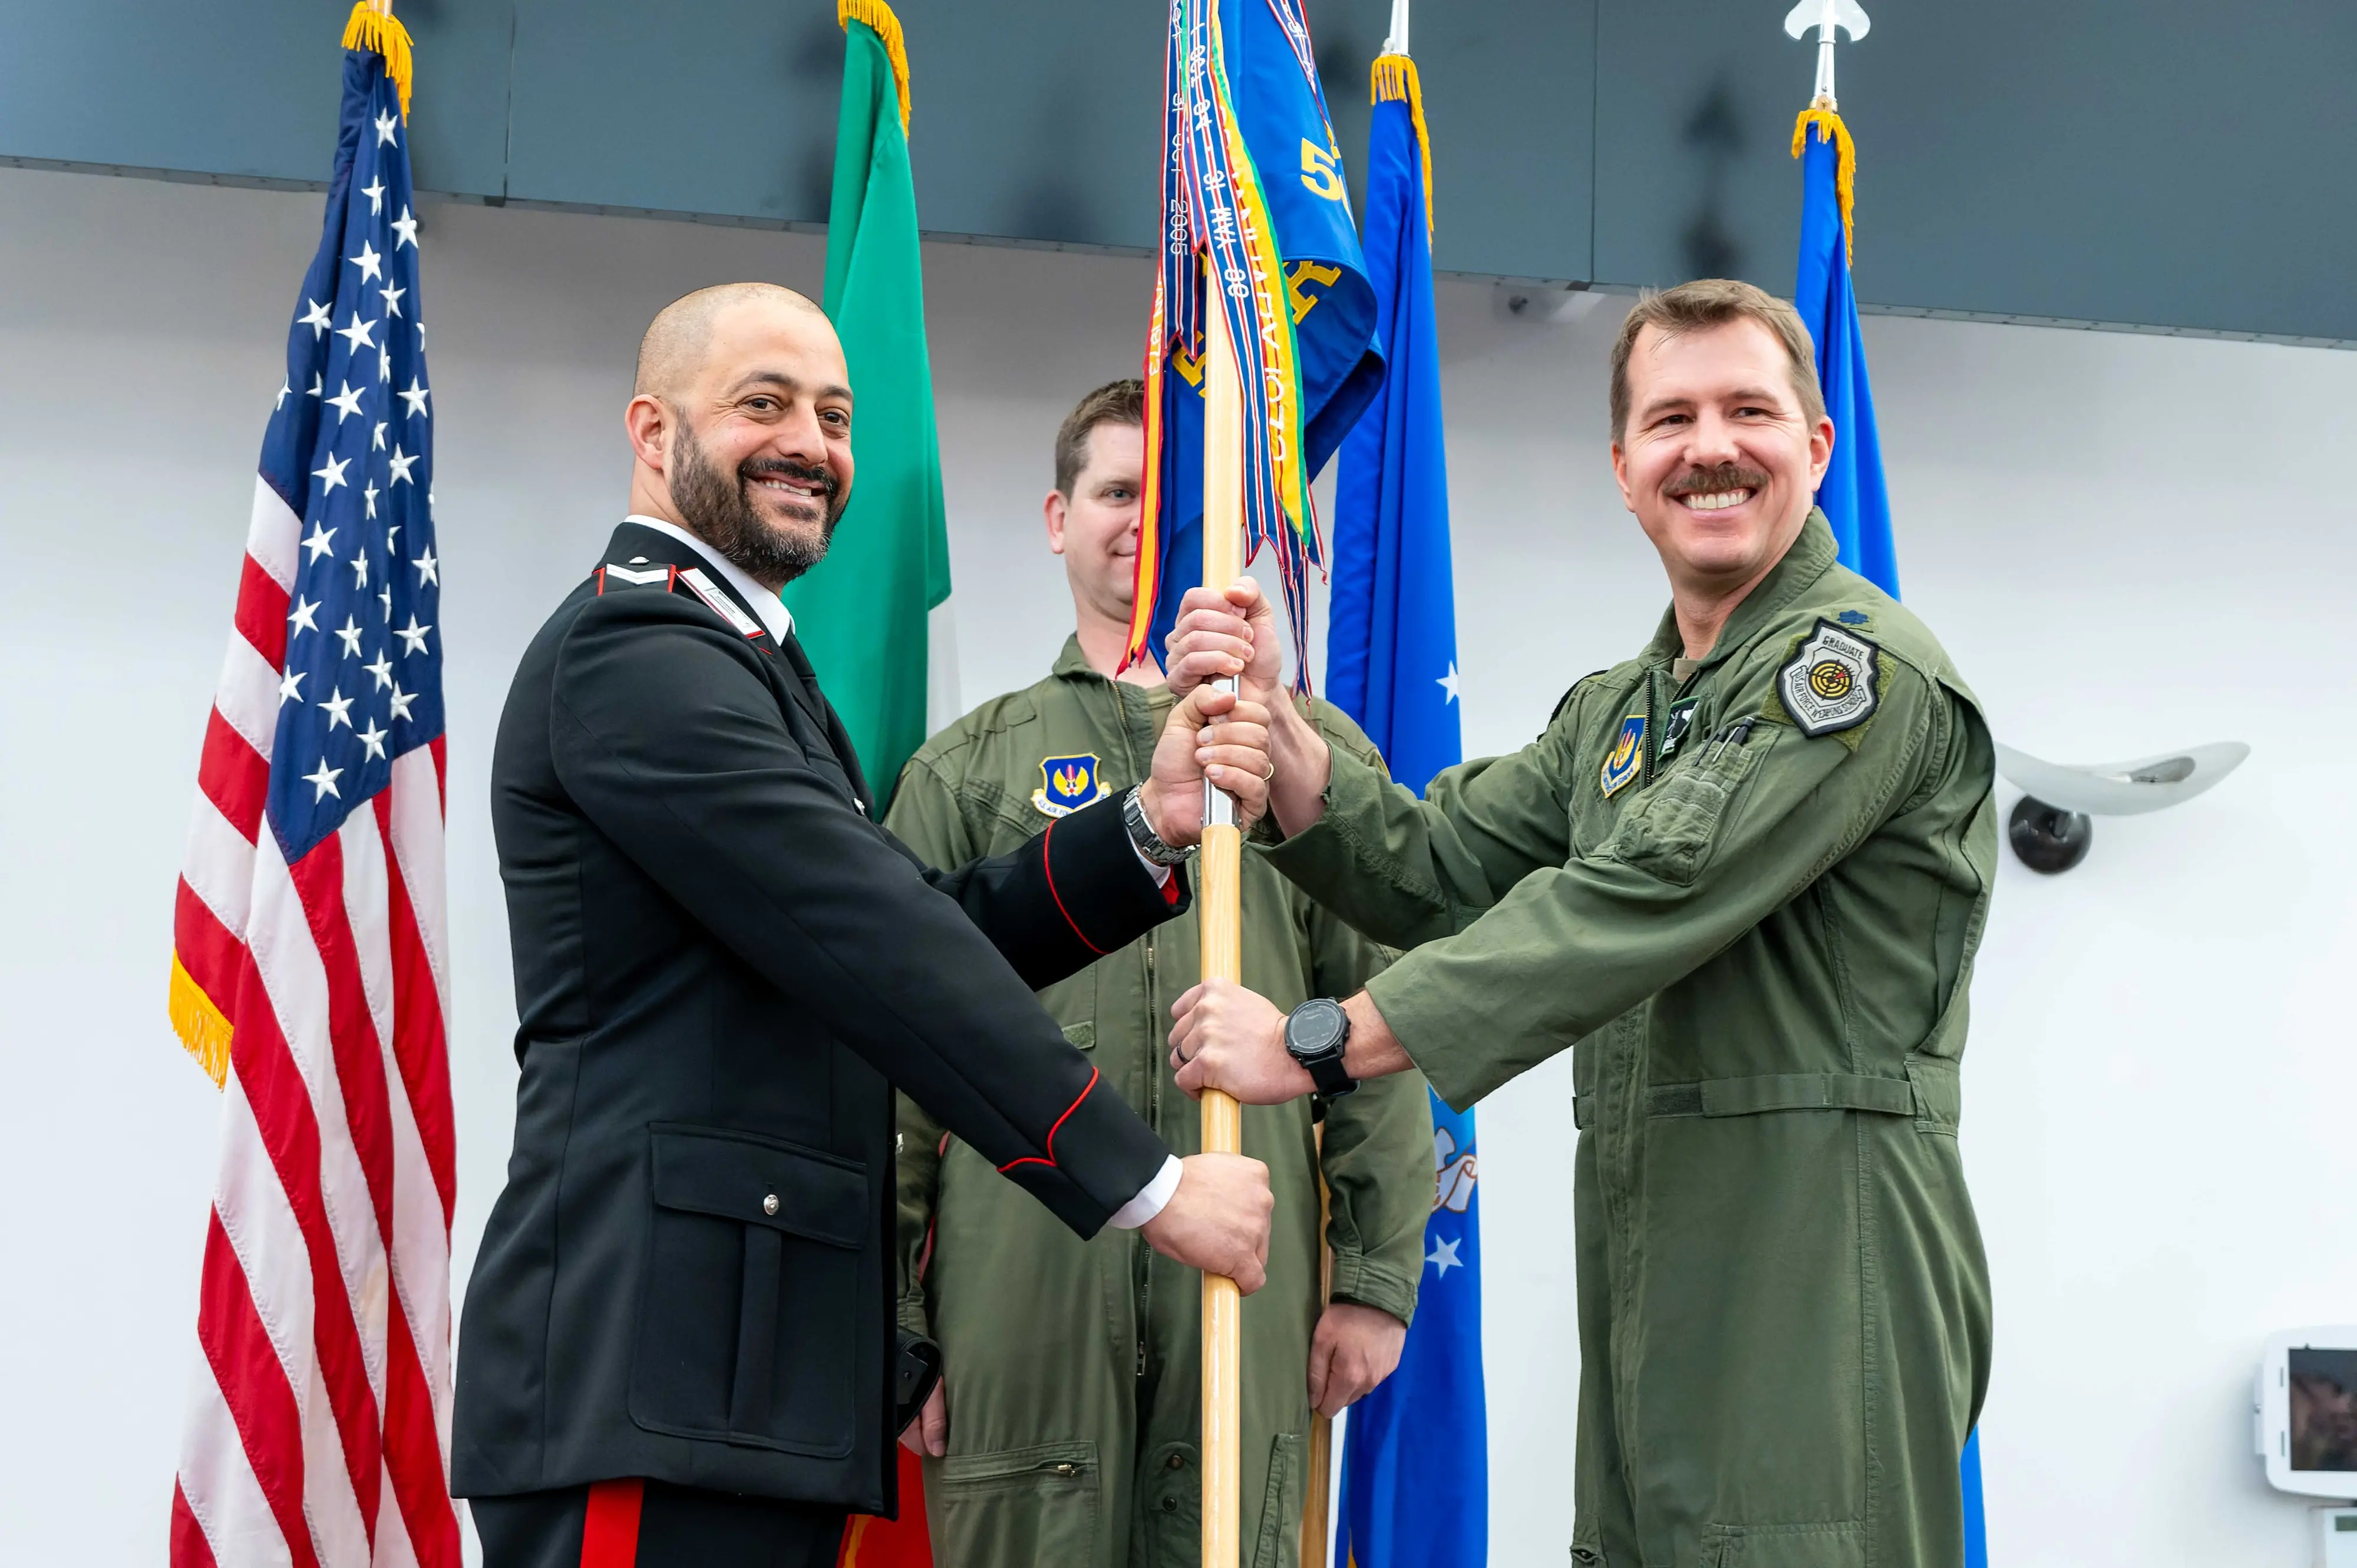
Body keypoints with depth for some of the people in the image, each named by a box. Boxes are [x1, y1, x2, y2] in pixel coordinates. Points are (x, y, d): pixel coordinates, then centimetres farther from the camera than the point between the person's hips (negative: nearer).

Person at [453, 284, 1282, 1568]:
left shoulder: (734, 664, 24)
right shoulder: (630, 656, -8)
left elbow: (927, 935, 15)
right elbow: (879, 952, -16)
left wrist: (1149, 827, 1)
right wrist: (1149, 1183, -14)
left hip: (755, 1376, 10)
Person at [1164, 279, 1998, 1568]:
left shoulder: (1864, 666, -9)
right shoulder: (1614, 712, 21)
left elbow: (1645, 895, -19)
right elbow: (1431, 872, 12)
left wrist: (1320, 1043, -19)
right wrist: (1269, 721, -5)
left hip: (1817, 1278, -8)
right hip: (1647, 1288, 8)